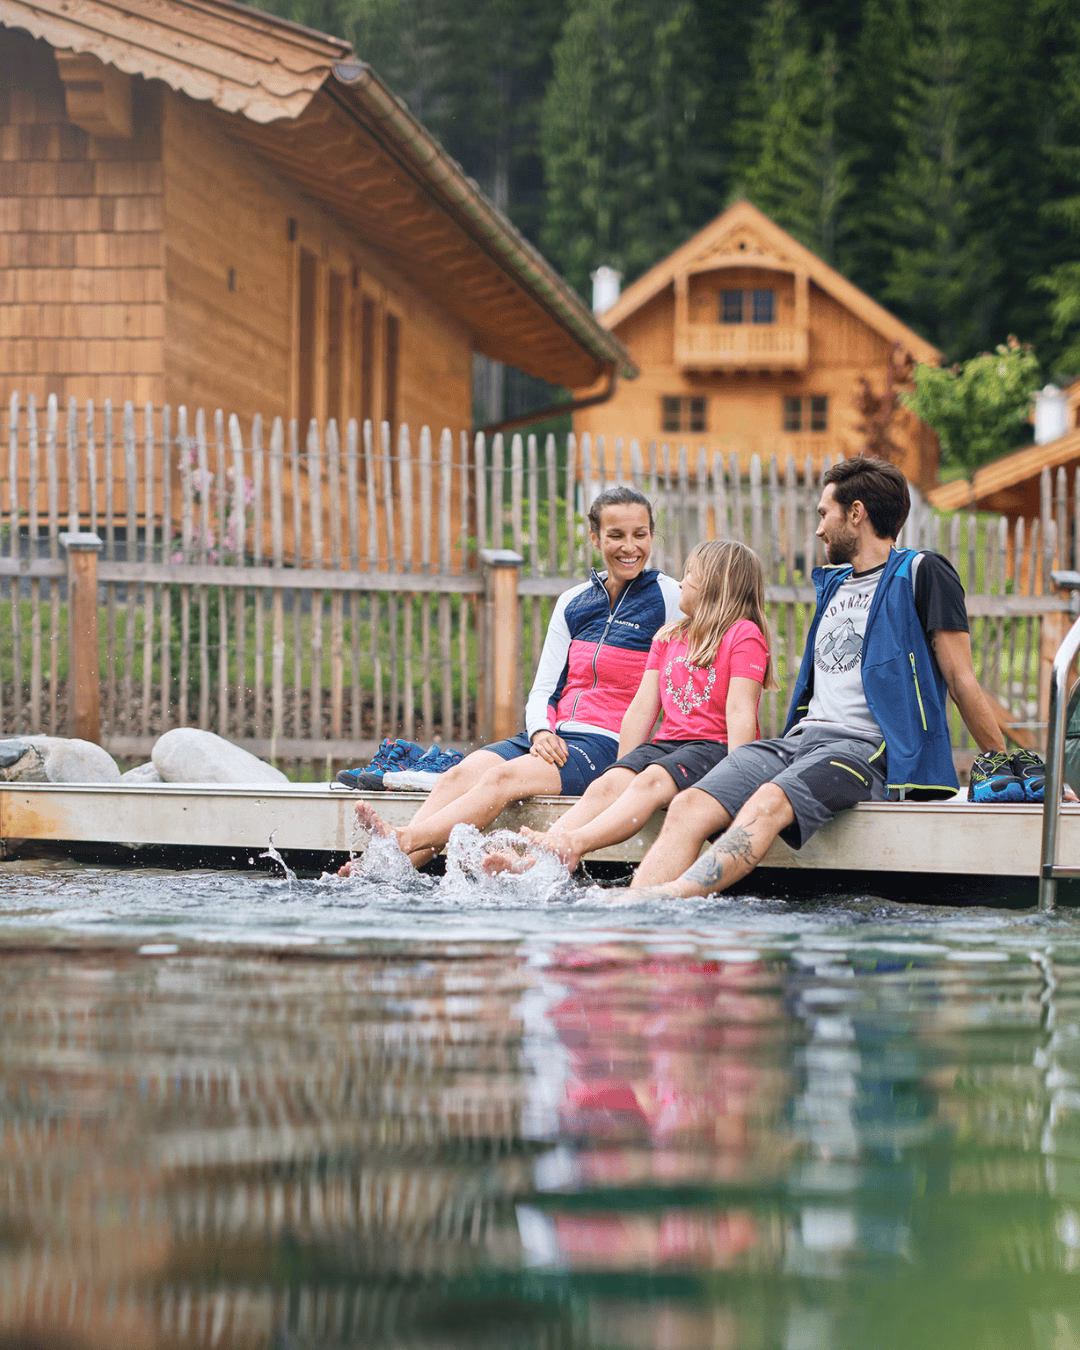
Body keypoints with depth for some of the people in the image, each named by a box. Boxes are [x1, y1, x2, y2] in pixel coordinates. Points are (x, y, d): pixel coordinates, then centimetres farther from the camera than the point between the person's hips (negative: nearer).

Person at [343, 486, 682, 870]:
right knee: (460, 775, -22)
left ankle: (401, 843, -46)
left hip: (608, 743, -5)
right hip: (555, 735, 5)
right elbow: (543, 689, 15)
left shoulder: (666, 596, 2)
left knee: (503, 778, -30)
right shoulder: (573, 602, 17)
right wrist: (541, 733, -7)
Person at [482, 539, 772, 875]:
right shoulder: (667, 636, 24)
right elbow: (642, 708, 19)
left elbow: (740, 712, -10)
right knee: (605, 786, -22)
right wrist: (622, 769, 11)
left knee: (651, 782, -34)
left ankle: (574, 845, -55)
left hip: (714, 747, -6)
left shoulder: (744, 634, 1)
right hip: (667, 743, 6)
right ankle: (533, 859, -44)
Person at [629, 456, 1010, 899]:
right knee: (688, 806, -20)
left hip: (868, 746, -7)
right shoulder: (833, 583, 27)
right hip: (801, 739, 7)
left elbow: (960, 680, 2)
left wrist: (998, 762, 1)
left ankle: (670, 896, -57)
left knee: (768, 803, -37)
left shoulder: (921, 574, 4)